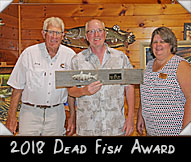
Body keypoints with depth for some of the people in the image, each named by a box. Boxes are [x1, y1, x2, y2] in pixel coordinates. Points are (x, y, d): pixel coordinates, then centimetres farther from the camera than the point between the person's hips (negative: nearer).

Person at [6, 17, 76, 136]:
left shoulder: (70, 55, -1)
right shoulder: (29, 53, -6)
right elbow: (18, 87, -2)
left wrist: (73, 115, 4)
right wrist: (12, 116, -3)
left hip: (56, 112, 2)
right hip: (30, 112, -1)